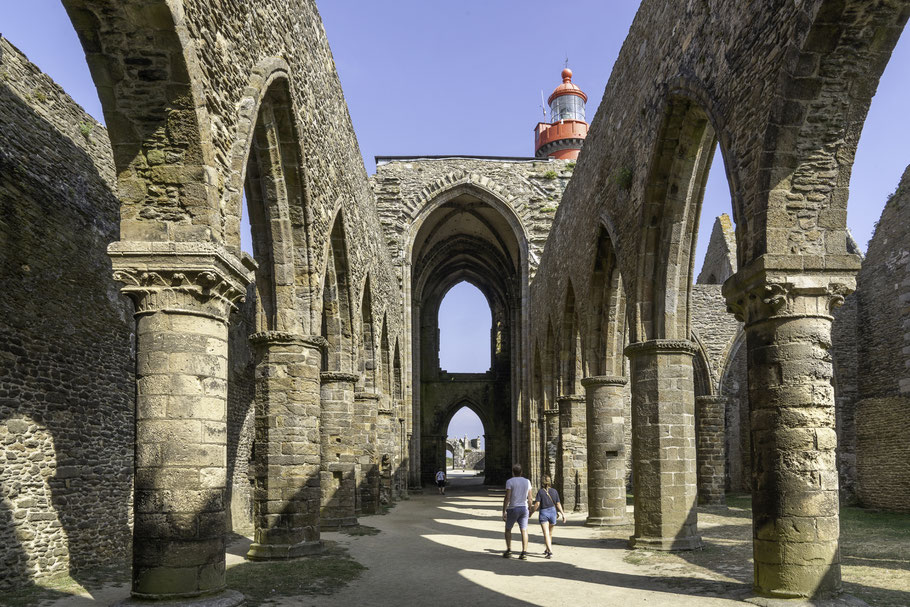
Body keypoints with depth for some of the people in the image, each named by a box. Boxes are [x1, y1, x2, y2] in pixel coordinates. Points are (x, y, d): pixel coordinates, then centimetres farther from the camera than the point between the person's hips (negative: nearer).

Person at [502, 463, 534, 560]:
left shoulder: (510, 481, -9)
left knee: (508, 529, 14)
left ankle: (509, 551, 9)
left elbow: (507, 498, -14)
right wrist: (530, 510, 18)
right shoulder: (527, 481, 5)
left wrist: (504, 511, -11)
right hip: (524, 508, 3)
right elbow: (529, 498, 7)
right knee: (524, 531, 1)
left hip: (513, 509, -3)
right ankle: (524, 553, -6)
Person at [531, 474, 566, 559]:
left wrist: (532, 509, 3)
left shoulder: (540, 492, -7)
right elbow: (558, 504, 0)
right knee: (550, 533, 21)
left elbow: (537, 504, -12)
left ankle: (550, 552, -23)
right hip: (553, 512, 3)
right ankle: (547, 550, 36)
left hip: (543, 513, -3)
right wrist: (563, 514, 6)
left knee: (546, 534, -8)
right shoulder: (554, 491, 1)